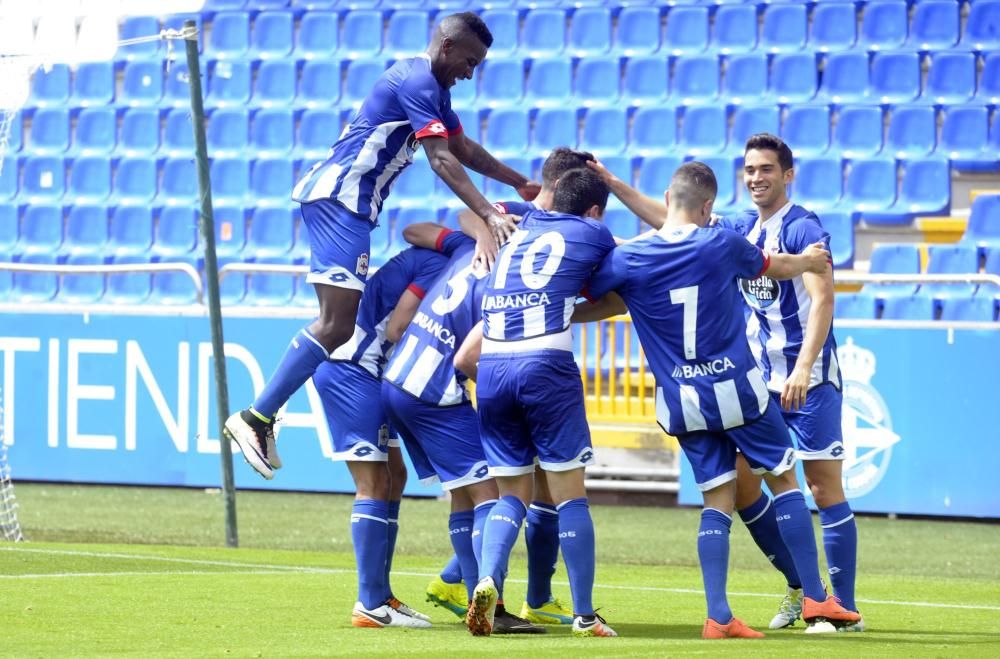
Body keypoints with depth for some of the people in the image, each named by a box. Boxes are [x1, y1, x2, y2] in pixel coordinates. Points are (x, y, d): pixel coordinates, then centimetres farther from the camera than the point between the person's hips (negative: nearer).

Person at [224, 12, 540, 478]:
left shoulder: (431, 86, 20)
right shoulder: (417, 81, -12)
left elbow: (464, 149, 33)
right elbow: (442, 159, -21)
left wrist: (520, 184, 35)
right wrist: (487, 214, -27)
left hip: (348, 203, 11)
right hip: (338, 198, -11)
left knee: (340, 323, 9)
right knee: (337, 324, -16)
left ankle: (258, 418, 6)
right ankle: (255, 417, -19)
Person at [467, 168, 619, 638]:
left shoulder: (519, 225, 22)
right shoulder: (593, 234, 10)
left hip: (491, 366, 4)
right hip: (547, 365, -4)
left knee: (512, 493, 13)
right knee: (569, 492, 3)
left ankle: (487, 581, -12)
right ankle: (584, 615, 4)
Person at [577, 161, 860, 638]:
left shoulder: (628, 259, -6)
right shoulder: (721, 245, -7)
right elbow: (776, 268, 13)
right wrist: (808, 261, 35)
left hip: (682, 401, 2)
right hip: (736, 387, -2)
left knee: (717, 500, 9)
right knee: (784, 479, 12)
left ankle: (718, 617, -1)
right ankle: (816, 600, 13)